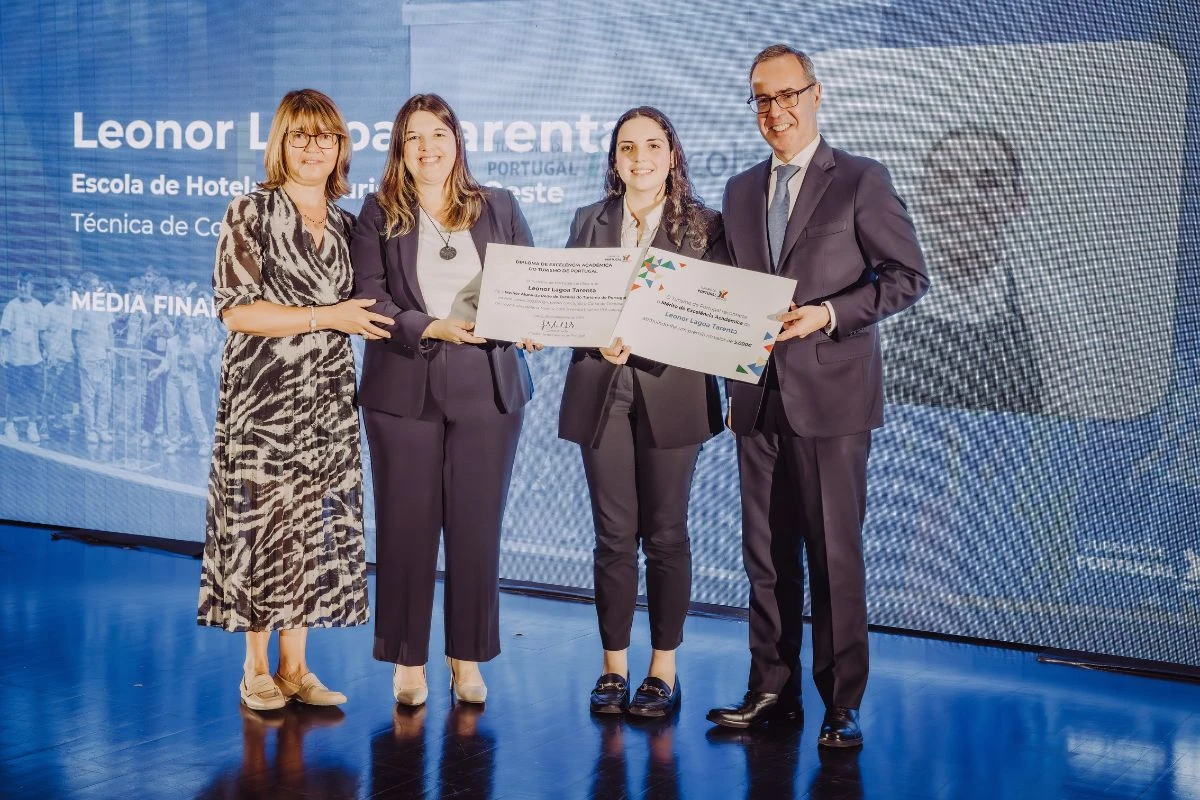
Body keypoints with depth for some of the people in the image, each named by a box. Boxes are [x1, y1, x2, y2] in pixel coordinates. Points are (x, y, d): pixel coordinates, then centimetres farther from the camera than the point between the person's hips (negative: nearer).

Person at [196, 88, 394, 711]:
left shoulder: (345, 226, 14)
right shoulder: (251, 213, -3)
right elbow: (236, 310, -12)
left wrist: (363, 318, 3)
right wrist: (325, 316, -15)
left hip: (327, 398, 5)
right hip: (264, 396, -5)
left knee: (317, 526, 6)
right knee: (261, 522, -2)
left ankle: (294, 667, 15)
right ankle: (257, 671, 11)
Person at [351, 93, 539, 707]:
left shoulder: (498, 208, 11)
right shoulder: (379, 213, 5)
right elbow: (369, 299, -4)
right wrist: (434, 328, -17)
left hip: (487, 387, 1)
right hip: (404, 390, -1)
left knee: (477, 528, 5)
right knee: (406, 527, 3)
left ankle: (468, 659, 16)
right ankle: (407, 661, 14)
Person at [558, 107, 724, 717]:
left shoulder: (703, 225, 4)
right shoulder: (589, 221, 12)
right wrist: (600, 340, -12)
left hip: (671, 391, -2)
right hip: (602, 391, 2)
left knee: (665, 532, 3)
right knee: (613, 533, 4)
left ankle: (664, 671, 12)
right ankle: (614, 667, 13)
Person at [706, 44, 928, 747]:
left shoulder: (860, 181, -2)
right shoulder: (741, 191, 16)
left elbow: (908, 276, -5)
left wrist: (828, 314, -17)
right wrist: (736, 383, 10)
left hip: (830, 396, -5)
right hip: (760, 397, 5)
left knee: (835, 555, -2)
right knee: (766, 553, 10)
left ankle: (843, 704, 8)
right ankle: (773, 689, 20)